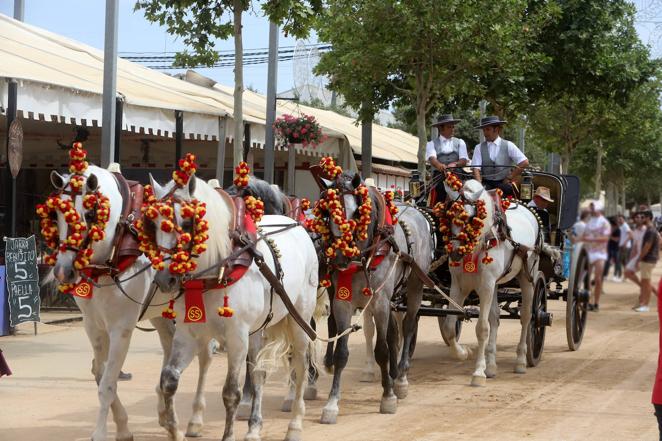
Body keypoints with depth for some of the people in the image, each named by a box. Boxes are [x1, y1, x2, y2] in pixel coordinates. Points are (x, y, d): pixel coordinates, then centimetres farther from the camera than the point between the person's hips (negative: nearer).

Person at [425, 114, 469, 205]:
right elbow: (432, 158, -10)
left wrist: (455, 164, -21)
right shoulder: (432, 144, 9)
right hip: (439, 178, -1)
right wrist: (440, 166, -32)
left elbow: (464, 160, 2)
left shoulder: (460, 142, 14)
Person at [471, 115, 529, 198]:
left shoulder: (508, 145, 4)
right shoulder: (479, 148, 8)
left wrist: (510, 178, -2)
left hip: (504, 185, 0)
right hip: (486, 184, 0)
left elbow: (524, 163, 0)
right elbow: (476, 169, -1)